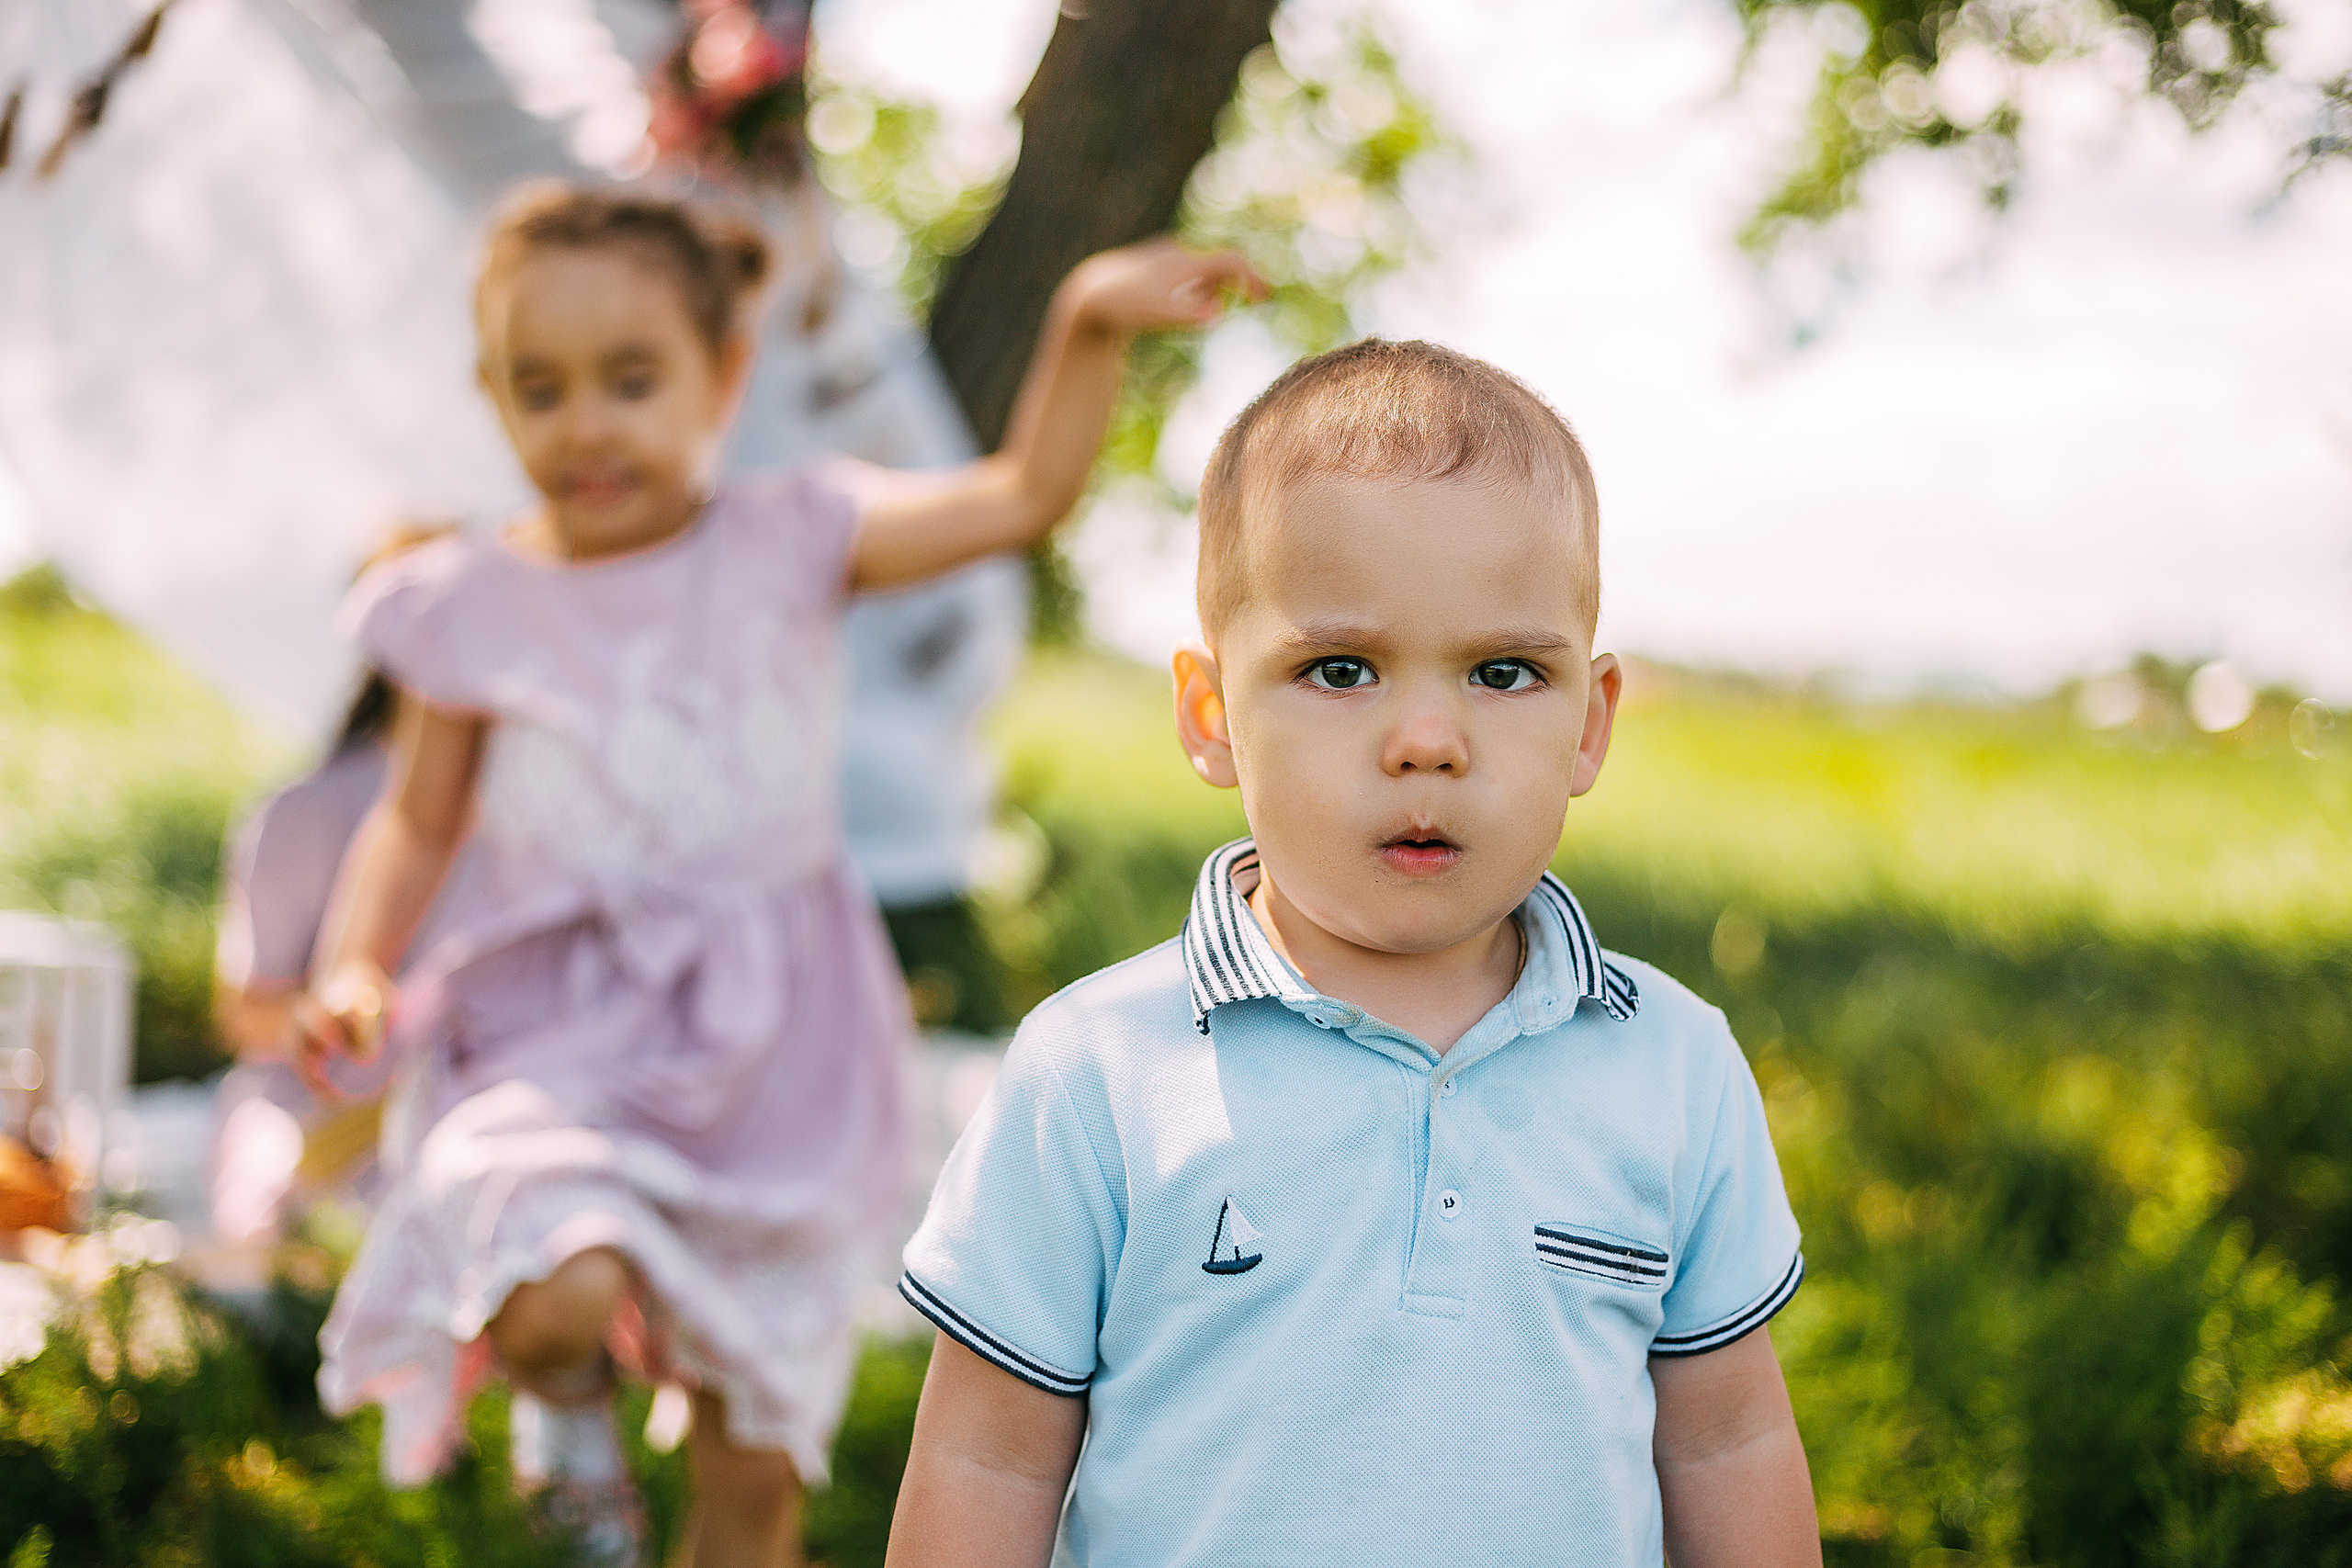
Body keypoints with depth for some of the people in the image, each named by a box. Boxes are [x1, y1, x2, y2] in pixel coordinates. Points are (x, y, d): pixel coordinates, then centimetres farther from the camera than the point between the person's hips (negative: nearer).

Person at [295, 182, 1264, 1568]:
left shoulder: (787, 547, -1)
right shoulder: (473, 608, 0)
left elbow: (1020, 496, -7)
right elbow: (418, 823, 9)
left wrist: (1089, 321, -19)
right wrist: (358, 965, -8)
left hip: (771, 1048, 1)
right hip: (565, 1037, -1)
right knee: (558, 1293, -32)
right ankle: (569, 1392, 5)